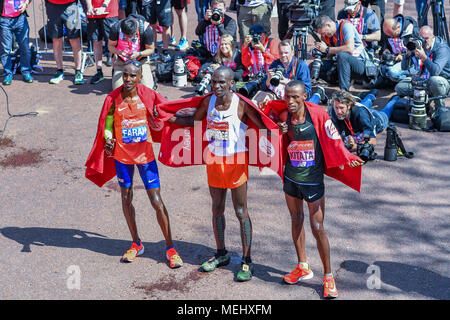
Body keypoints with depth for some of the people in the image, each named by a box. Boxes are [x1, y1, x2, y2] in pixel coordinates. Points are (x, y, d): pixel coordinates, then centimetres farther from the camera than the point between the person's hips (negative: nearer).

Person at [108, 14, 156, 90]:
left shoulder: (146, 29, -23)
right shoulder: (116, 28, -21)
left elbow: (151, 49, -11)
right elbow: (110, 46, -7)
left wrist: (139, 54, -30)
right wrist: (119, 52, -29)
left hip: (141, 61, -1)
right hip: (121, 61, 1)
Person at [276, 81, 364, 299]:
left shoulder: (317, 114, -15)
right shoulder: (284, 117, -1)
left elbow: (332, 140, -11)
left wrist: (347, 159, -24)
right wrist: (279, 133, -9)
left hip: (313, 179, -5)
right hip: (291, 178, 5)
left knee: (317, 228, -4)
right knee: (296, 221, 16)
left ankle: (328, 276, 9)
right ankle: (303, 268, 32)